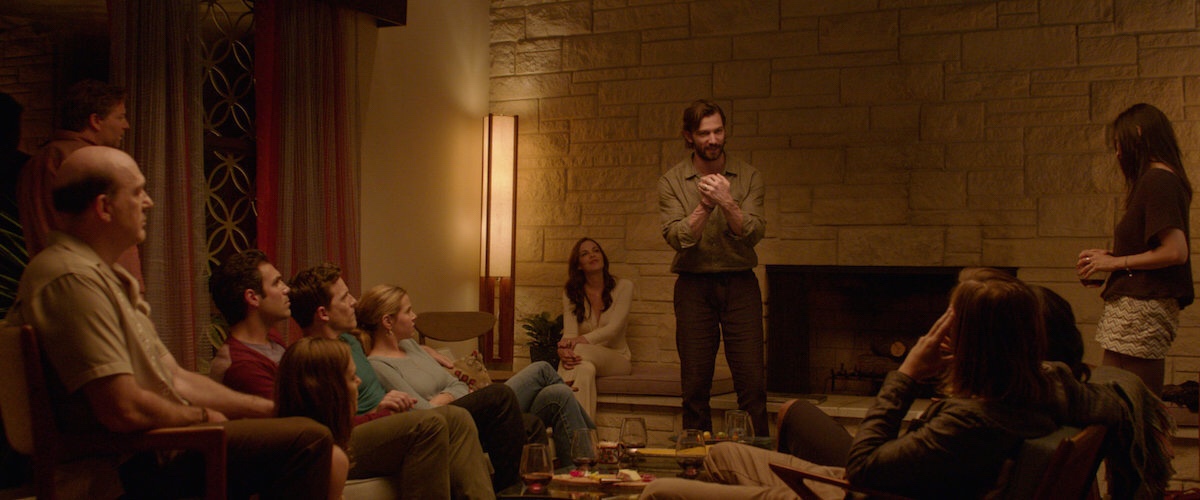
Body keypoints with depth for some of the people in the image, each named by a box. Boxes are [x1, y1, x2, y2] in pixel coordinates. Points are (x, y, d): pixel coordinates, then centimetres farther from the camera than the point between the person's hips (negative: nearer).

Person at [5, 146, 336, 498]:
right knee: (307, 441, -18)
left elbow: (175, 379, 17)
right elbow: (125, 410, -25)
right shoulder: (73, 279, -18)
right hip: (131, 467, -11)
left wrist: (271, 409, 11)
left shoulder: (105, 275, 18)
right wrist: (201, 417, -6)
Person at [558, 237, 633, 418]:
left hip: (617, 359, -1)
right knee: (585, 369, -40)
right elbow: (570, 333, -10)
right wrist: (563, 350, -37)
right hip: (586, 357, 1)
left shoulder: (623, 287, -2)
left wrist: (582, 340, -36)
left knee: (579, 350, -37)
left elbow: (613, 328, -16)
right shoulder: (571, 292, 5)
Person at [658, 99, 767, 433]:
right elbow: (677, 237, -9)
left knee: (752, 378, -3)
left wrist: (727, 202, -20)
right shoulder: (671, 181, 2)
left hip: (740, 283, 0)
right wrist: (705, 206, -21)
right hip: (694, 285, 0)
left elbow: (754, 233, -6)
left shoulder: (748, 176, 5)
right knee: (695, 383, 3)